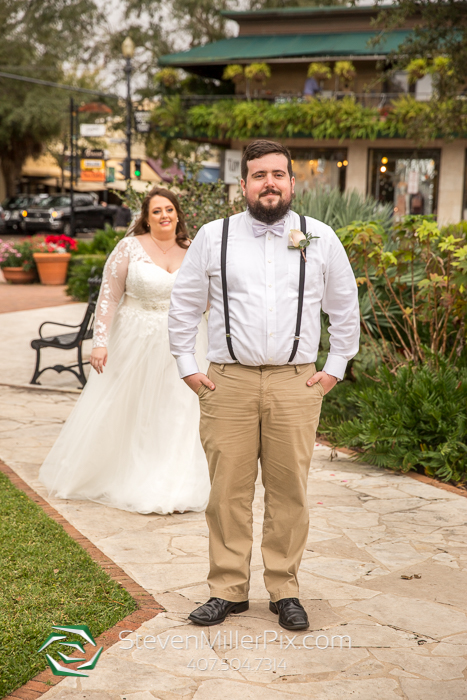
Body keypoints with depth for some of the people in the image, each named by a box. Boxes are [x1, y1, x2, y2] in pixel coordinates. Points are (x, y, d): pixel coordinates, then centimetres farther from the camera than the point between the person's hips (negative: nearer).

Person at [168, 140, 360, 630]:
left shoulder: (321, 238, 7)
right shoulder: (213, 236, 5)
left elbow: (345, 308, 16)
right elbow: (183, 304, 13)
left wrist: (334, 368, 10)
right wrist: (187, 367, 7)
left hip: (295, 385, 0)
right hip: (227, 383, 0)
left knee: (289, 493, 4)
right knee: (228, 492, 1)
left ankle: (284, 590, 18)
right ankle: (227, 590, 14)